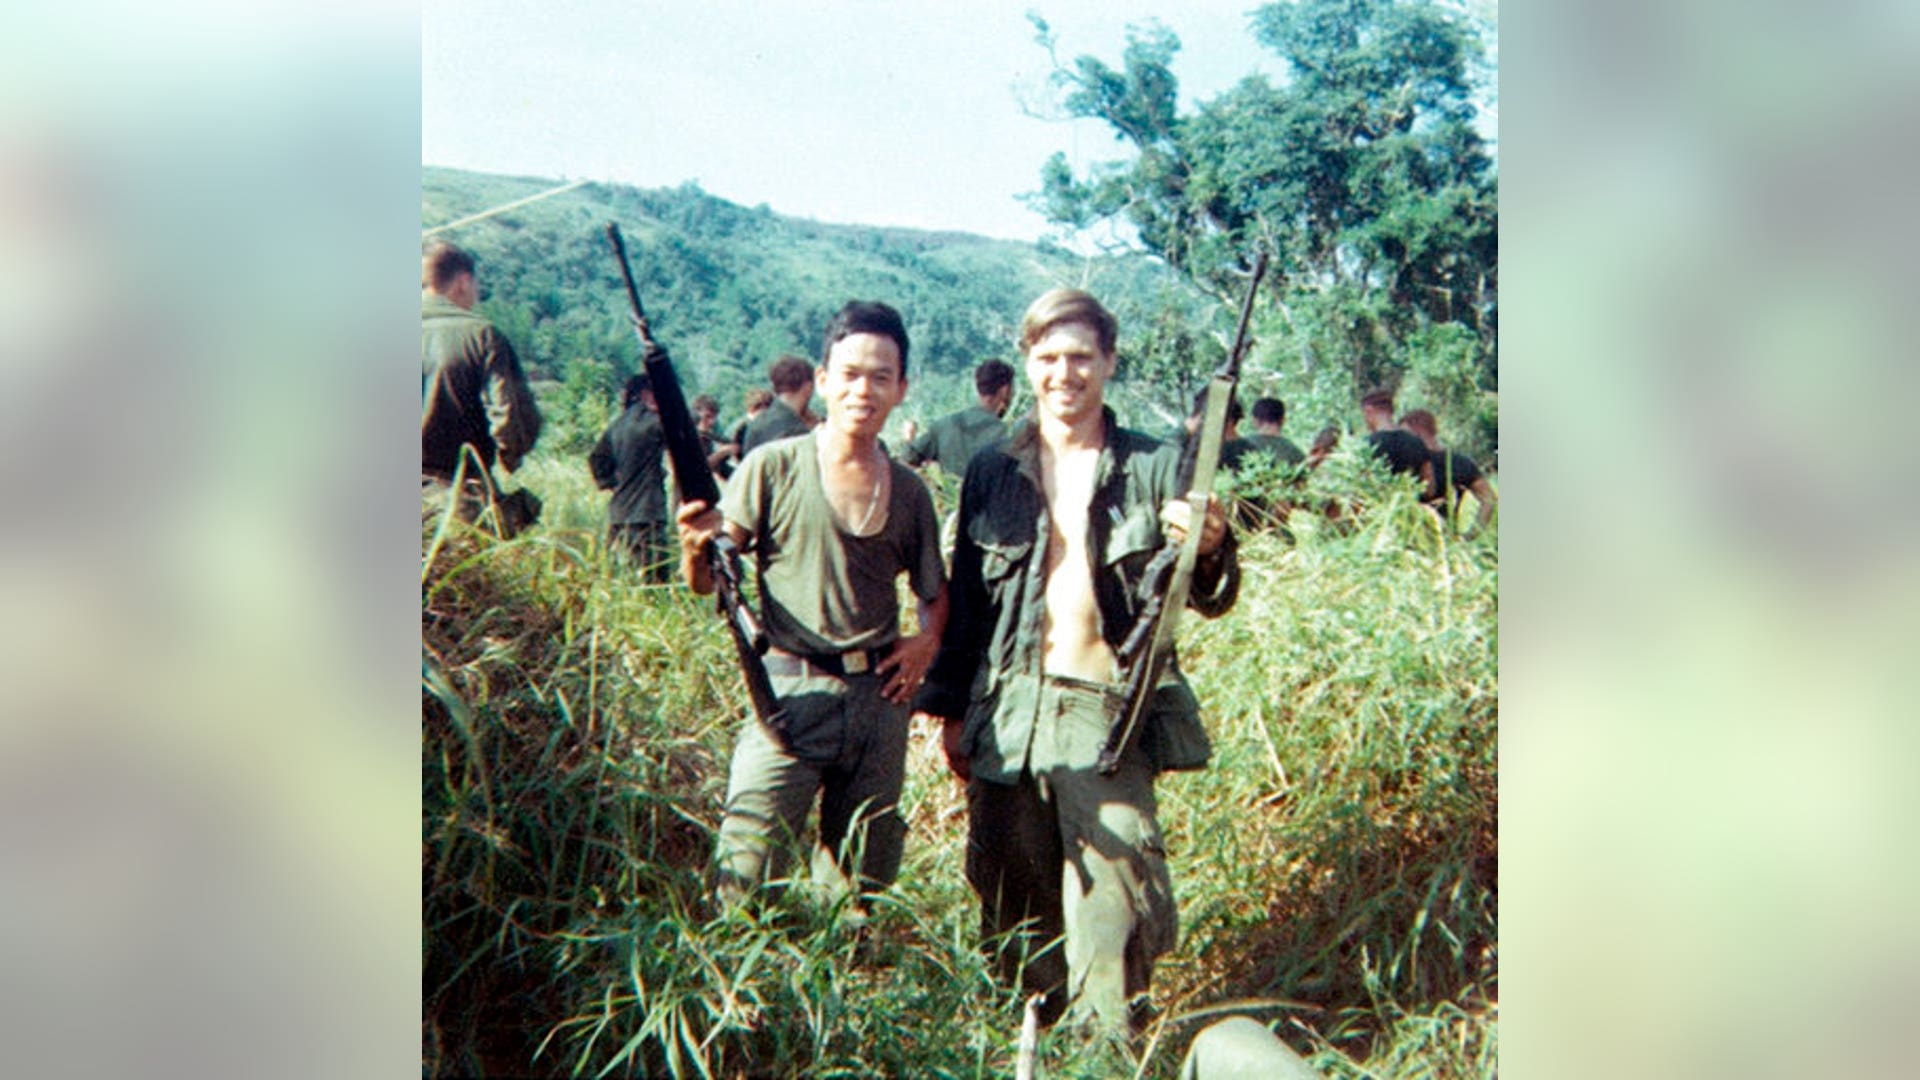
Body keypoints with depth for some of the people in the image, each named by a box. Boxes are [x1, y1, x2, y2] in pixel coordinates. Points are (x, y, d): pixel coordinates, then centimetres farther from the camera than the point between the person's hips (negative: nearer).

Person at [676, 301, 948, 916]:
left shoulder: (908, 490, 8)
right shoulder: (773, 467, -4)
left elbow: (935, 591, 21)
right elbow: (705, 582, -3)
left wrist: (929, 639, 1)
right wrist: (696, 544, -25)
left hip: (880, 699, 4)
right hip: (791, 694, -4)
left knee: (861, 884, 15)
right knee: (745, 876, -7)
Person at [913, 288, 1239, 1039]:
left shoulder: (1155, 468, 0)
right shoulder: (993, 471, 8)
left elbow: (1209, 602, 0)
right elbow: (965, 602, 13)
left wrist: (1209, 553, -22)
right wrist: (950, 708, 11)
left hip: (1109, 717, -3)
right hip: (1009, 715, 3)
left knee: (1116, 901, -5)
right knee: (1013, 897, 13)